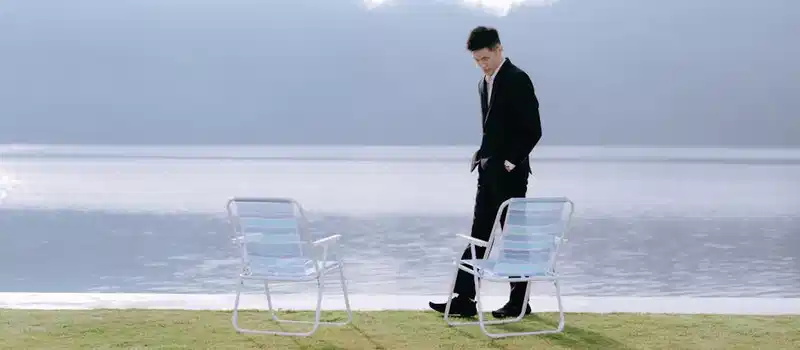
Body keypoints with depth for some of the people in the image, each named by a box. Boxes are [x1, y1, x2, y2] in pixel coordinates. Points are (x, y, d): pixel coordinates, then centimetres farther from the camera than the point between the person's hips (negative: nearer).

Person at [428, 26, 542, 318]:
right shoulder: (485, 83, 13)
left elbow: (533, 130, -15)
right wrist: (482, 156, 9)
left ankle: (519, 301, 9)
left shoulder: (517, 80, -12)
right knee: (479, 236, 6)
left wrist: (512, 161, -16)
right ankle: (464, 299, 6)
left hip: (510, 171, -8)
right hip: (489, 171, 8)